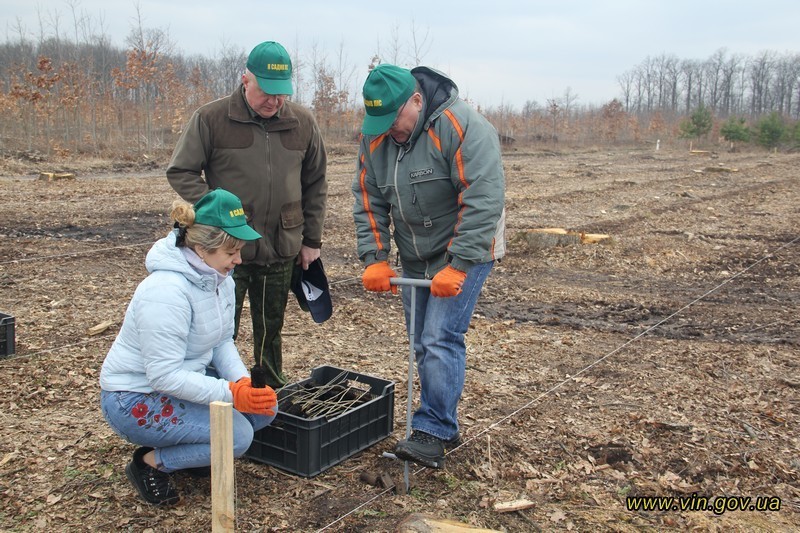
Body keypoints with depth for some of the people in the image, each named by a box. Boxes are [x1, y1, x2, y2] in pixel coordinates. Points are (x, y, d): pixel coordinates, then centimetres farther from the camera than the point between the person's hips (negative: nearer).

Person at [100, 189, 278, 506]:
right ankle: (151, 463, -1)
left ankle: (186, 449, 12)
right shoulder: (168, 291, -30)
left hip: (182, 381, 9)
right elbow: (164, 375, -30)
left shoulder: (220, 279, -3)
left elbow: (223, 341, 2)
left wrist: (244, 382, -15)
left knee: (265, 406, -6)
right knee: (237, 435, -23)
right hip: (135, 398, -8)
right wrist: (231, 393, -34)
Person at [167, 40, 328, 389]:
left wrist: (312, 240, 10)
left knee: (270, 331, 17)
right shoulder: (211, 118, -7)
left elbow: (315, 184, 11)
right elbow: (180, 172, -2)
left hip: (281, 251, 4)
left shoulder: (302, 123, 3)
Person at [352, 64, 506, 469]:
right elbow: (368, 199, 3)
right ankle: (444, 426, 23)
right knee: (423, 345, 9)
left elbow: (483, 200, -27)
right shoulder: (375, 136, -2)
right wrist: (375, 259, -7)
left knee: (440, 340, -14)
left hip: (463, 253, -6)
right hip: (414, 257, 7)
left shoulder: (462, 127, -22)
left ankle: (434, 432, -5)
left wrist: (458, 267, -28)